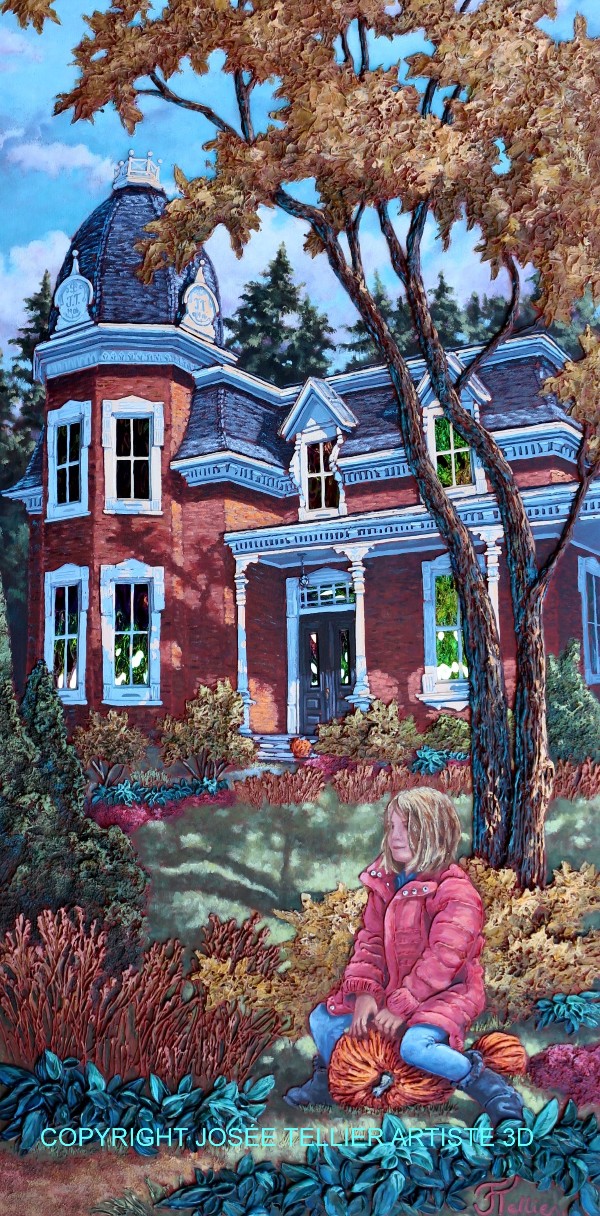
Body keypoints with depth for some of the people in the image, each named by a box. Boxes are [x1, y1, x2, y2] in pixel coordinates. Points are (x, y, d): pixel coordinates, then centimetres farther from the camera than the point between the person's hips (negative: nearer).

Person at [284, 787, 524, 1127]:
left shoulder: (456, 893, -19)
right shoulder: (384, 883, 6)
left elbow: (441, 961, -24)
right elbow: (371, 941, 3)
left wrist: (401, 1007, -25)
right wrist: (364, 993, -12)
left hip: (443, 994, -7)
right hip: (389, 990, 8)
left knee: (415, 1045, -36)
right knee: (322, 1019, 2)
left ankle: (493, 1090, -16)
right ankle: (328, 1079, 29)